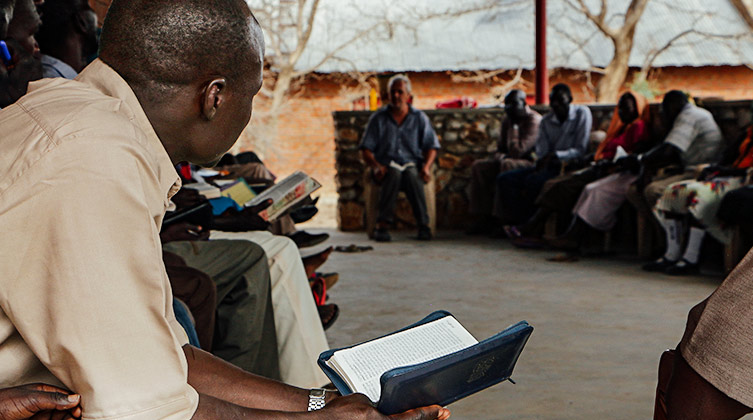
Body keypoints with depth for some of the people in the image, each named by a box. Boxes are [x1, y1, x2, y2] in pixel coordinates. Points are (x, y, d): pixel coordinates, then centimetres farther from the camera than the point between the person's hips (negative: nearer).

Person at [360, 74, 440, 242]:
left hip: (412, 164, 1)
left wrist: (426, 166, -12)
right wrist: (376, 166, -16)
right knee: (394, 173, -37)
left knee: (412, 176, -36)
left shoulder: (420, 118, 12)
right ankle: (382, 224, -41)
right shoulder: (378, 119, 10)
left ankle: (423, 224, -34)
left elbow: (431, 146, 8)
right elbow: (366, 149, 4)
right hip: (387, 165, 0)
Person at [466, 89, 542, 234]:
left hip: (531, 164, -9)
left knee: (507, 165, -37)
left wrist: (514, 126, -15)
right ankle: (483, 218, -13)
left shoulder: (534, 120, -15)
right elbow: (500, 148, 20)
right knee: (478, 166, -7)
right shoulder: (508, 119, 12)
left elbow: (517, 152, -24)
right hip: (512, 160, 9)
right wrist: (499, 155, -3)